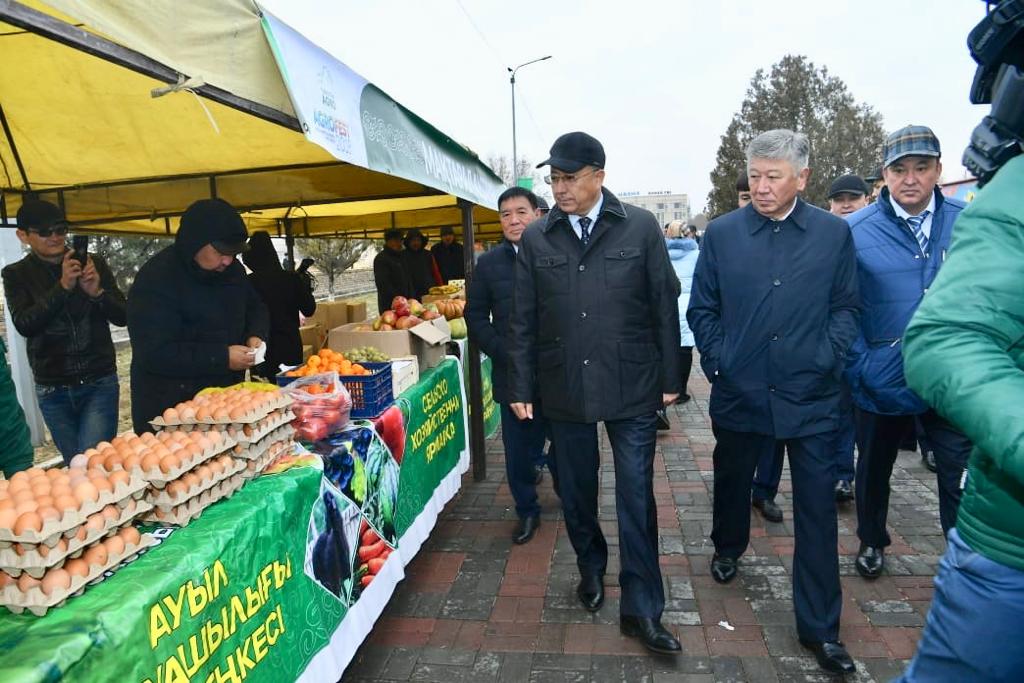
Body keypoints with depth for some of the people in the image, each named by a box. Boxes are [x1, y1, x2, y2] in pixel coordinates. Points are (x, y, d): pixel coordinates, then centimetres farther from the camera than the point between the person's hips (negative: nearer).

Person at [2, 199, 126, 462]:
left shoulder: (93, 263, 2)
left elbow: (122, 316, 1)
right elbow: (24, 325, -11)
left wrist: (97, 292, -18)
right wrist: (63, 287, -23)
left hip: (100, 383, -1)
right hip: (52, 390, 1)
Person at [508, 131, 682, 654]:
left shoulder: (641, 227, -1)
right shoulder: (535, 238, 3)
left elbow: (664, 306, 1)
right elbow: (523, 320, 4)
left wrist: (670, 377, 0)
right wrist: (520, 386, 3)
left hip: (632, 386, -2)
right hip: (564, 389, 2)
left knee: (636, 497, 4)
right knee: (574, 490, 15)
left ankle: (641, 608, 19)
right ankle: (590, 566, 42)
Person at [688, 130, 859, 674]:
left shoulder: (834, 233, 0)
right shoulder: (721, 233, -1)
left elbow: (845, 307, 6)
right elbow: (702, 310, 4)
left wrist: (826, 359, -7)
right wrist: (717, 361, -3)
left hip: (810, 397, 0)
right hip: (739, 392, 1)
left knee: (817, 510, 5)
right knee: (732, 482, 20)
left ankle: (819, 628, 21)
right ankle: (728, 547, 51)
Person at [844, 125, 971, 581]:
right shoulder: (854, 231, -8)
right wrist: (859, 366, -11)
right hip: (882, 383, 0)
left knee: (963, 477, 2)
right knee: (874, 468, 19)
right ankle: (871, 542, 43)